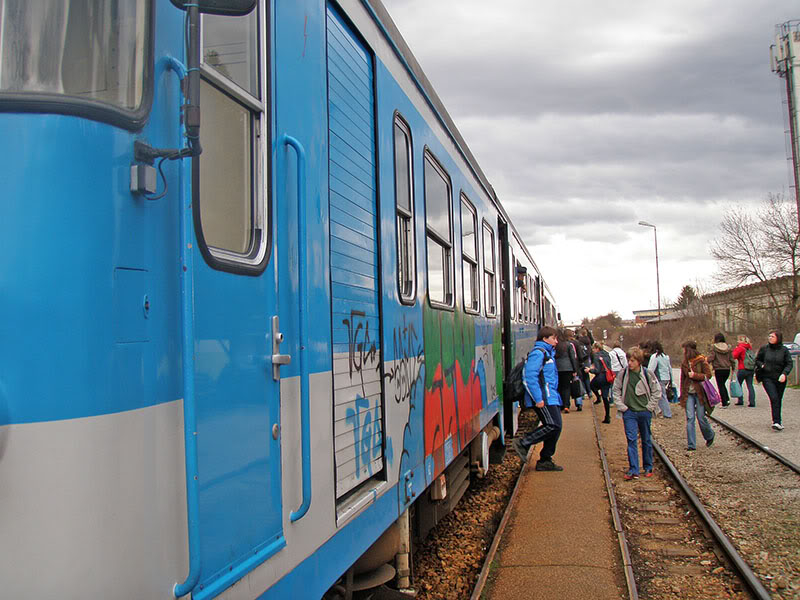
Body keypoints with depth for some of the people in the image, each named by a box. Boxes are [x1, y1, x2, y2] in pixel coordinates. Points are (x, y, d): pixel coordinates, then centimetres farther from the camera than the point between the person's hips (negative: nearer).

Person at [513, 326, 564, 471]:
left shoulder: (548, 353, 22)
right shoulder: (538, 353, -10)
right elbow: (530, 376, -19)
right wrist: (538, 399, -23)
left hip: (551, 398, 10)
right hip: (543, 399, -10)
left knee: (555, 428, 8)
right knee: (553, 425, -16)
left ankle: (545, 461, 14)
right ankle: (523, 443, -7)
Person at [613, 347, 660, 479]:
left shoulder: (648, 374, -6)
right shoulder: (623, 374, -3)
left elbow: (657, 391, 1)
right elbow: (616, 390, 5)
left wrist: (650, 407, -3)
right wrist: (621, 406, -2)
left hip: (645, 412, 0)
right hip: (629, 412, 0)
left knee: (646, 440, 12)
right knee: (631, 440, -6)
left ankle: (648, 467, 26)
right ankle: (633, 470, -7)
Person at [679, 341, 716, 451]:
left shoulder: (702, 361, -6)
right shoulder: (684, 363, 9)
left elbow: (708, 375, -9)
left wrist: (694, 375, -18)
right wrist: (682, 394, 11)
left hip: (700, 393, -4)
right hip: (689, 394, 4)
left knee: (701, 417, 0)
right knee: (690, 418, -4)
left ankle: (709, 436, 30)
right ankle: (691, 444, -1)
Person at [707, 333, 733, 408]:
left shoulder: (714, 347, -8)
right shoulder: (728, 347, 6)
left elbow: (710, 358, -16)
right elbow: (731, 359, 8)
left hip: (718, 370, -5)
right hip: (727, 369, 5)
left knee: (720, 386, 4)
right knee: (723, 384, 23)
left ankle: (724, 403, 2)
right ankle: (727, 399, 9)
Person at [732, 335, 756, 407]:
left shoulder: (740, 347, -9)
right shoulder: (749, 347, 13)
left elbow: (734, 356, -14)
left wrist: (735, 349, 0)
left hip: (742, 369, -6)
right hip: (751, 369, 6)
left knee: (739, 385, 8)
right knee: (750, 385, 4)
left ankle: (740, 401, 6)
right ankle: (752, 402, -3)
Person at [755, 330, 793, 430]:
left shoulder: (784, 350, -1)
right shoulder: (764, 349, 1)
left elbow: (789, 364, -2)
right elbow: (757, 360, 12)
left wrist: (784, 373, -17)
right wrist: (762, 365, -8)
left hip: (780, 379, 1)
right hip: (767, 378, -1)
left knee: (778, 400, 11)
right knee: (774, 398, -16)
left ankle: (776, 420, 28)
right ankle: (776, 422, -19)